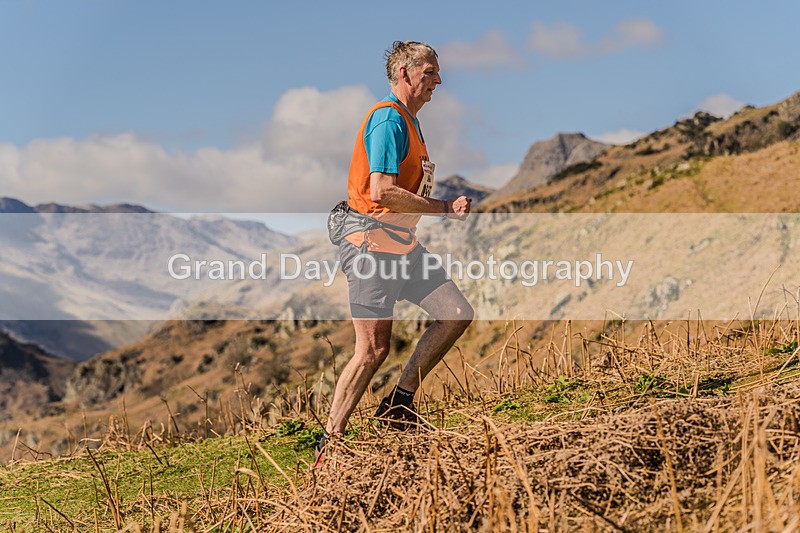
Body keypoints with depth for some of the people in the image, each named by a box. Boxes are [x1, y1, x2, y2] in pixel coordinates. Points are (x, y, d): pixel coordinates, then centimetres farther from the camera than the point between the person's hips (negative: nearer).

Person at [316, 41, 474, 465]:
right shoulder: (388, 119, -15)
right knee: (373, 350, -7)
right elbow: (382, 192, -24)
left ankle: (399, 401, 13)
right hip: (373, 246, -10)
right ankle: (329, 444, 5)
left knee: (458, 314, 3)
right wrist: (445, 208, -17)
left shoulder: (409, 122, 18)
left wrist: (447, 206, 9)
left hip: (403, 246, 10)